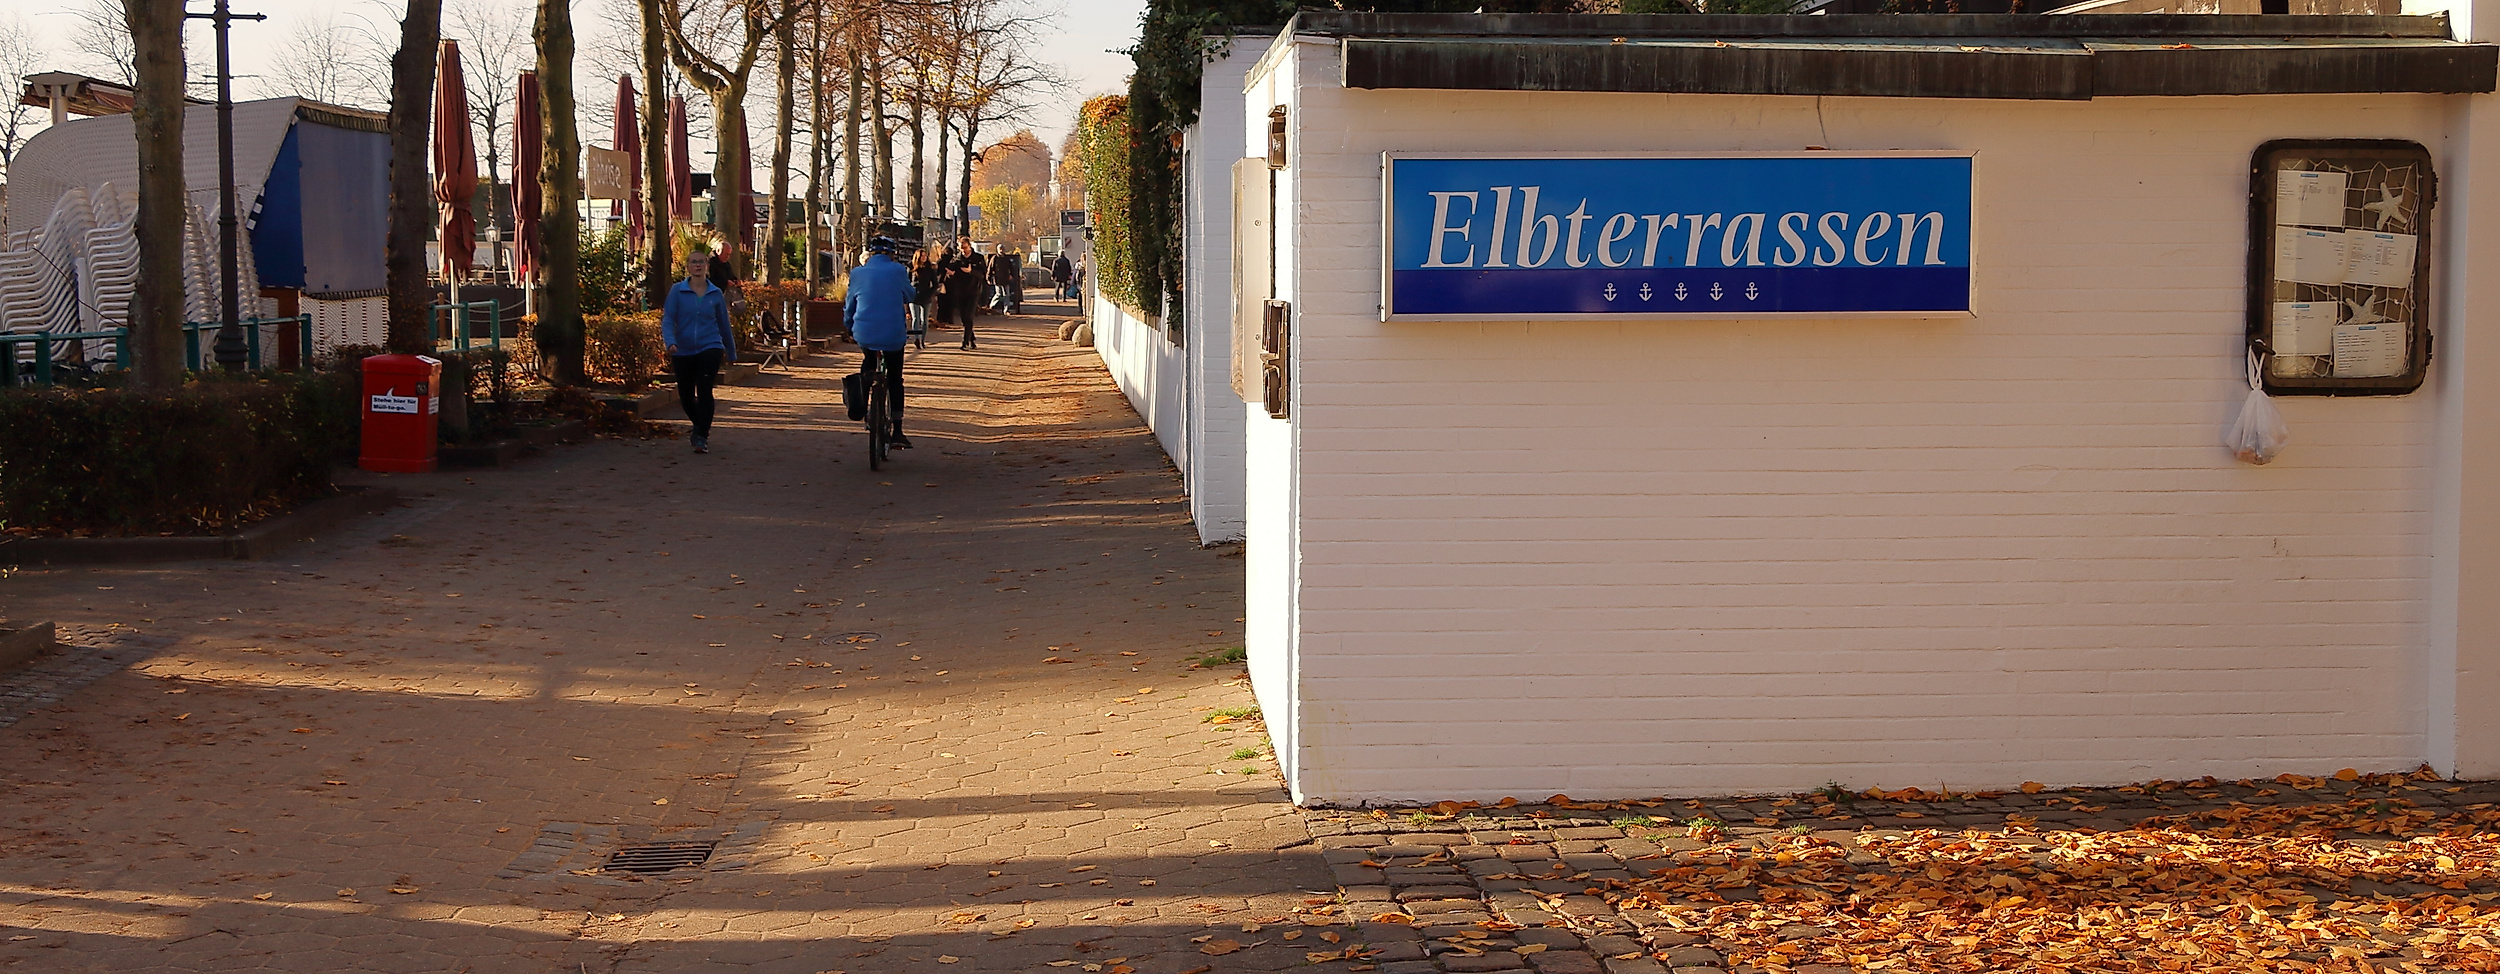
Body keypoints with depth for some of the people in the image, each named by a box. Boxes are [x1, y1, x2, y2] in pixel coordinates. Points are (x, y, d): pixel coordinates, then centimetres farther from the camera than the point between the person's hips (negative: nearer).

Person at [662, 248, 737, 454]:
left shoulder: (716, 294, 4)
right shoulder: (677, 291, -1)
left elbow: (724, 325, 13)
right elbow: (668, 319, -7)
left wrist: (731, 352, 20)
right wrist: (670, 342, -25)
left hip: (710, 348, -1)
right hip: (683, 351, 1)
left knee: (704, 392, -16)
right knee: (686, 396, 11)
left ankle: (702, 437, -12)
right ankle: (700, 426, 39)